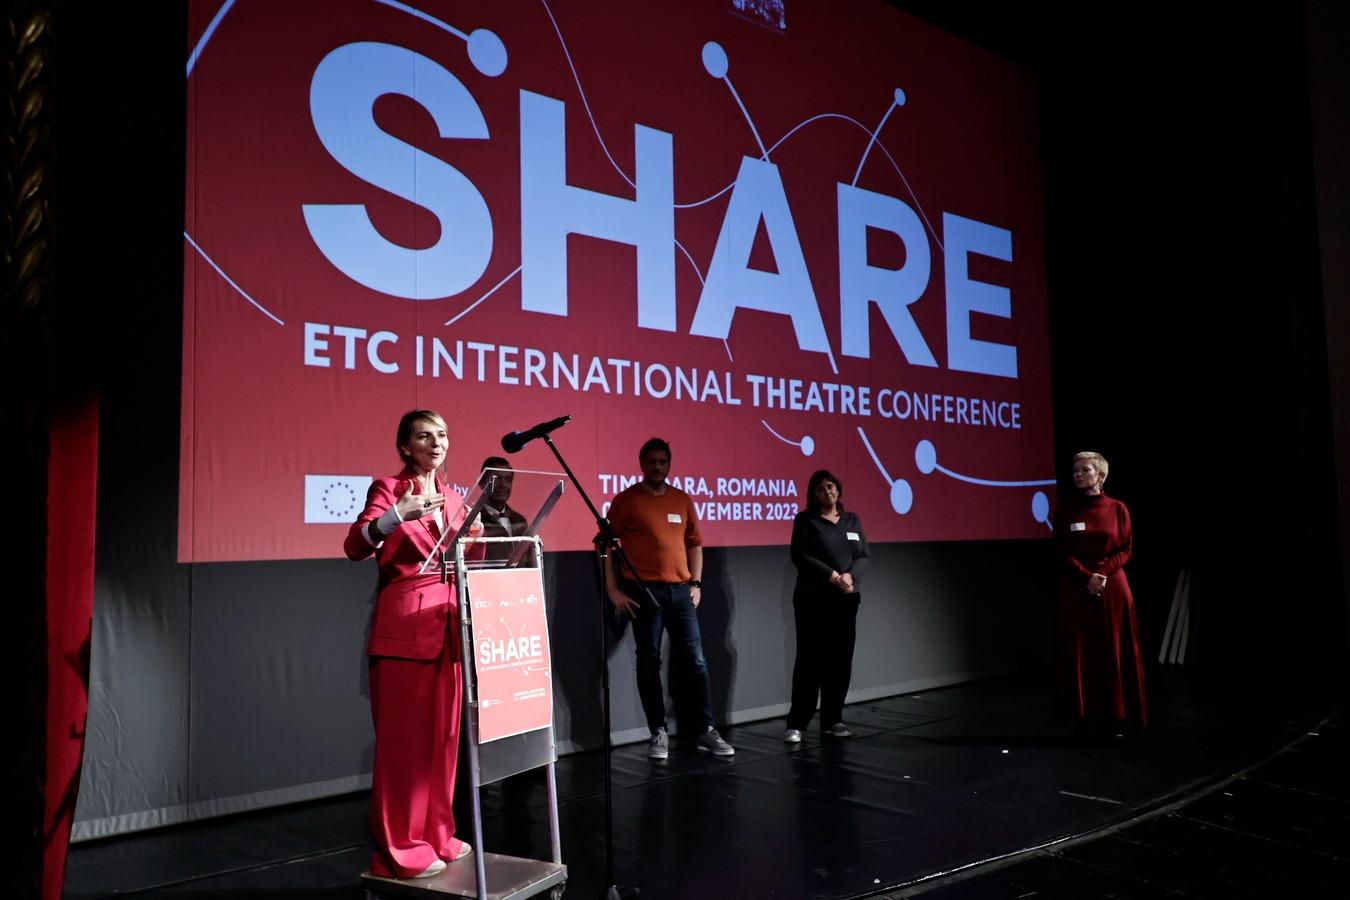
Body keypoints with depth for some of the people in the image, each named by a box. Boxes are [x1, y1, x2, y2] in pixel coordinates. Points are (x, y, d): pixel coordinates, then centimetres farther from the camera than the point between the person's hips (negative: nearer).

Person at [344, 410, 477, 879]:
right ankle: (400, 849, 7)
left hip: (448, 625, 7)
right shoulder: (388, 487, -4)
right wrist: (398, 514, -32)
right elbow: (355, 546, -18)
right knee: (404, 739, -2)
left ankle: (437, 835, 22)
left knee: (443, 735, 10)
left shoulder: (452, 498, 15)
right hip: (404, 625, -6)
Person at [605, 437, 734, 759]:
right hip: (644, 591, -3)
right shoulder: (627, 500, -1)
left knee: (695, 660, 4)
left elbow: (694, 543, 18)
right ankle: (658, 732, 13)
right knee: (649, 662, 3)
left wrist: (696, 583, 8)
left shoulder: (682, 499, 11)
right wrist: (613, 590, -7)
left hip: (680, 591, 4)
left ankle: (706, 730, 12)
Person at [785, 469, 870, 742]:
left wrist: (850, 576, -13)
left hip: (847, 599, 4)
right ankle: (796, 724, -1)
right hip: (813, 599, -4)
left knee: (841, 659, 4)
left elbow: (865, 556, 7)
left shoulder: (852, 520, 14)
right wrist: (832, 576, -17)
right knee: (810, 659, -5)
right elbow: (799, 556, -9)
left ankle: (833, 720, 13)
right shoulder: (805, 520, 2)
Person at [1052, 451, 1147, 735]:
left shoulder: (1117, 508, 2)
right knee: (1080, 653, 0)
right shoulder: (1066, 509, 1)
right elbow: (1063, 553, -2)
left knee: (1115, 653, 2)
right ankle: (1085, 718, 7)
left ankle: (1117, 716, 11)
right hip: (1076, 590, 0)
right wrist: (1087, 577, -14)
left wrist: (1103, 573, -13)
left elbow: (1126, 549, 1)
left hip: (1113, 588, 0)